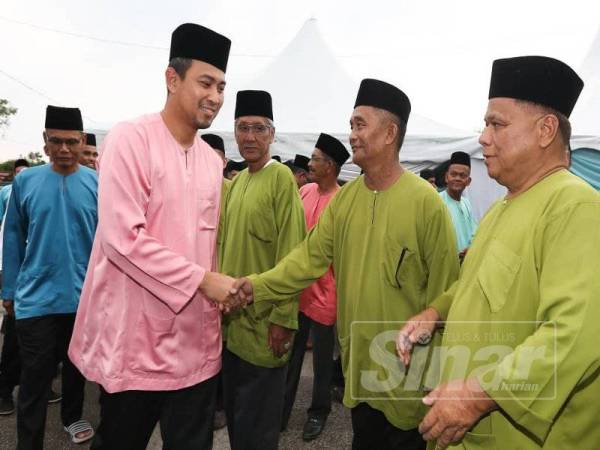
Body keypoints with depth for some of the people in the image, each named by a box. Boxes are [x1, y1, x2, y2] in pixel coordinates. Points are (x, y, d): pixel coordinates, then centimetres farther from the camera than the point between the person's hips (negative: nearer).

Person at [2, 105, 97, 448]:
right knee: (35, 379, 5)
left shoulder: (98, 184, -5)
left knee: (77, 367, 20)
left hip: (84, 296, 1)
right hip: (36, 298, -1)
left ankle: (73, 416, 43)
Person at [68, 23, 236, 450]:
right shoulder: (131, 139, -10)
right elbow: (123, 237, -18)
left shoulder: (212, 159, 10)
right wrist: (202, 281, -17)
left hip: (197, 339, 6)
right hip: (136, 336, -5)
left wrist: (217, 293, 5)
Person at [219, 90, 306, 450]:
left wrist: (283, 319, -17)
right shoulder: (238, 181, 9)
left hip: (264, 320, -7)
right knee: (234, 410, 22)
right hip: (232, 316, 7)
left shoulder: (282, 178, -13)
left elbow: (291, 255, -17)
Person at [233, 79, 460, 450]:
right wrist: (259, 286, -17)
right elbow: (310, 257, -4)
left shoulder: (425, 201, -16)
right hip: (357, 362, 5)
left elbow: (442, 290, -13)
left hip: (405, 365, -5)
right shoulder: (344, 199, 1)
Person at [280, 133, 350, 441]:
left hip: (323, 294, -5)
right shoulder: (305, 191, 4)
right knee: (290, 354, 17)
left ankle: (318, 412, 35)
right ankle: (281, 411, 33)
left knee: (322, 359, 14)